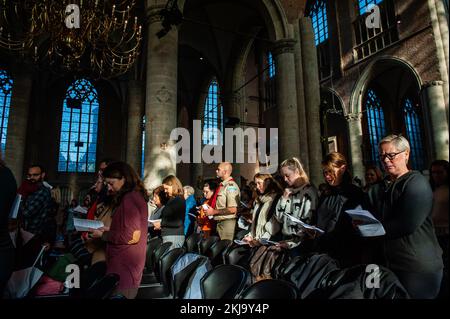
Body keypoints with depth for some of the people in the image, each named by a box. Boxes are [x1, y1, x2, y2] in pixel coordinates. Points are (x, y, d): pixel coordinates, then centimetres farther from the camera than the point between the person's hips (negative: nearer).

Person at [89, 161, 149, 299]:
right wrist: (109, 229, 10)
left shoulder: (129, 198, -18)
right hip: (125, 261, 10)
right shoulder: (135, 195, 12)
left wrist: (103, 235, -11)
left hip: (125, 264, -10)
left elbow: (131, 236, -21)